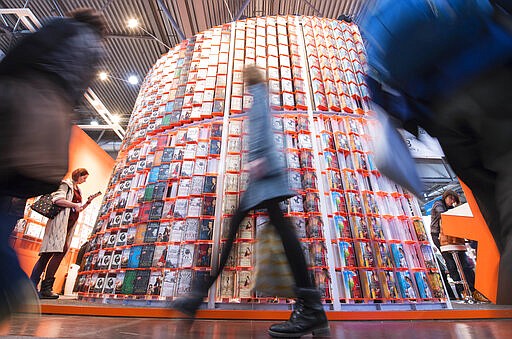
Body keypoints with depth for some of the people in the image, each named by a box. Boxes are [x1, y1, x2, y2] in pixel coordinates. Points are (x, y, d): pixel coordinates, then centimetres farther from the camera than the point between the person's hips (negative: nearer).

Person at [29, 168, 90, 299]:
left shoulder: (78, 190, 25)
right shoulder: (66, 184, 1)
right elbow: (58, 200, -15)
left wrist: (86, 204, 9)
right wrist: (74, 205, -11)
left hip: (69, 224, 8)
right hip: (61, 220, -8)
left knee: (48, 253, 5)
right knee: (61, 250, -19)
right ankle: (46, 287, -17)